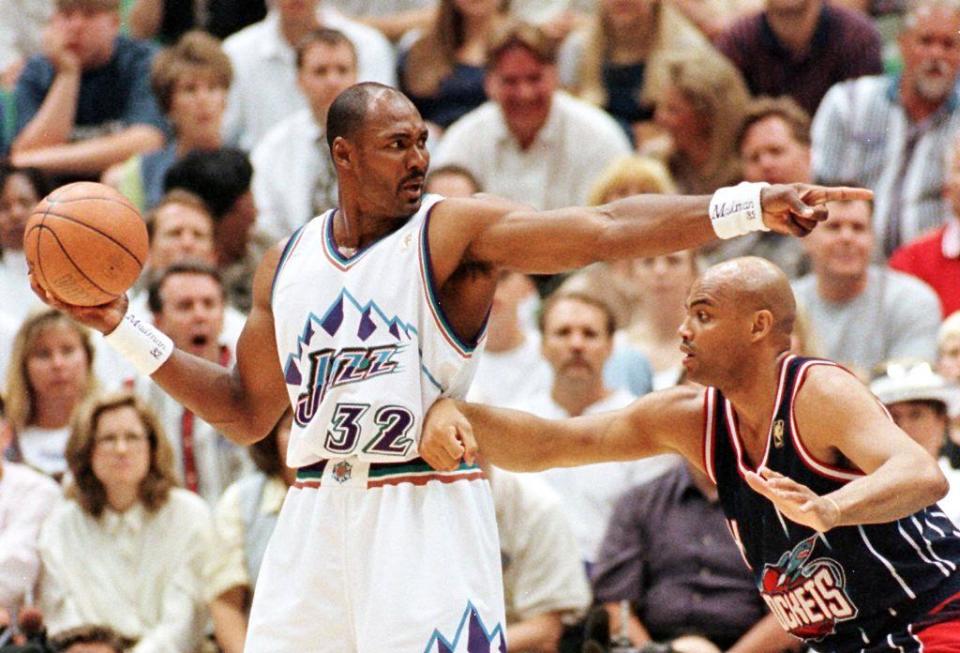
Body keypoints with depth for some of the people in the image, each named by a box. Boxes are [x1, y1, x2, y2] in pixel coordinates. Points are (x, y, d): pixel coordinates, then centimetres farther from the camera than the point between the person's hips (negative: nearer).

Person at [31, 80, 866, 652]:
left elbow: (609, 230, -17)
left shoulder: (458, 229, -4)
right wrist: (126, 329, 14)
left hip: (425, 514, -5)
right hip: (319, 515, 5)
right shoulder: (288, 264, 12)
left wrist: (744, 208, -31)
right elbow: (248, 411, 20)